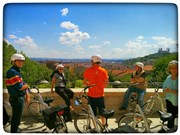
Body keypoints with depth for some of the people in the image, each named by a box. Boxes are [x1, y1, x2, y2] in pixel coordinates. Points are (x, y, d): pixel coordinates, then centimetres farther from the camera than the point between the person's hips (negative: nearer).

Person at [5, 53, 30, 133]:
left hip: (19, 97, 10)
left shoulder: (17, 71, 12)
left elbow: (24, 85, 12)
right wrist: (26, 85, -5)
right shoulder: (12, 71, -20)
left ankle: (15, 129, 42)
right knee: (17, 117, 4)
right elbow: (20, 87, -25)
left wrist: (27, 96, 7)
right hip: (17, 98, -10)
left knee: (16, 116, 25)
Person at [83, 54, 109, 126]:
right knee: (102, 112, 17)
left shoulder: (88, 70, -7)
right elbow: (106, 83, -2)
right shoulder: (103, 71, -6)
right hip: (100, 95, 1)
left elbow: (84, 82, -2)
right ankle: (104, 125, 29)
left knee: (93, 113, 12)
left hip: (91, 95, 0)